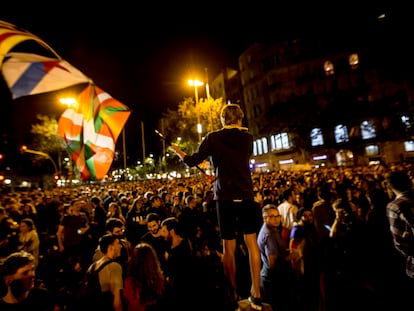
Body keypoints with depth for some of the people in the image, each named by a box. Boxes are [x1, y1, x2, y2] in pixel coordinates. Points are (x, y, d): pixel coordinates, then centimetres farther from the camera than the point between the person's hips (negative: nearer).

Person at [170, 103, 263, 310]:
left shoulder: (213, 138, -3)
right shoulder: (248, 138, 5)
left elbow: (192, 161, -5)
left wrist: (177, 151, 14)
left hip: (225, 197, -2)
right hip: (246, 196, 2)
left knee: (229, 247, 9)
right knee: (251, 242, 11)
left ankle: (233, 293, 23)